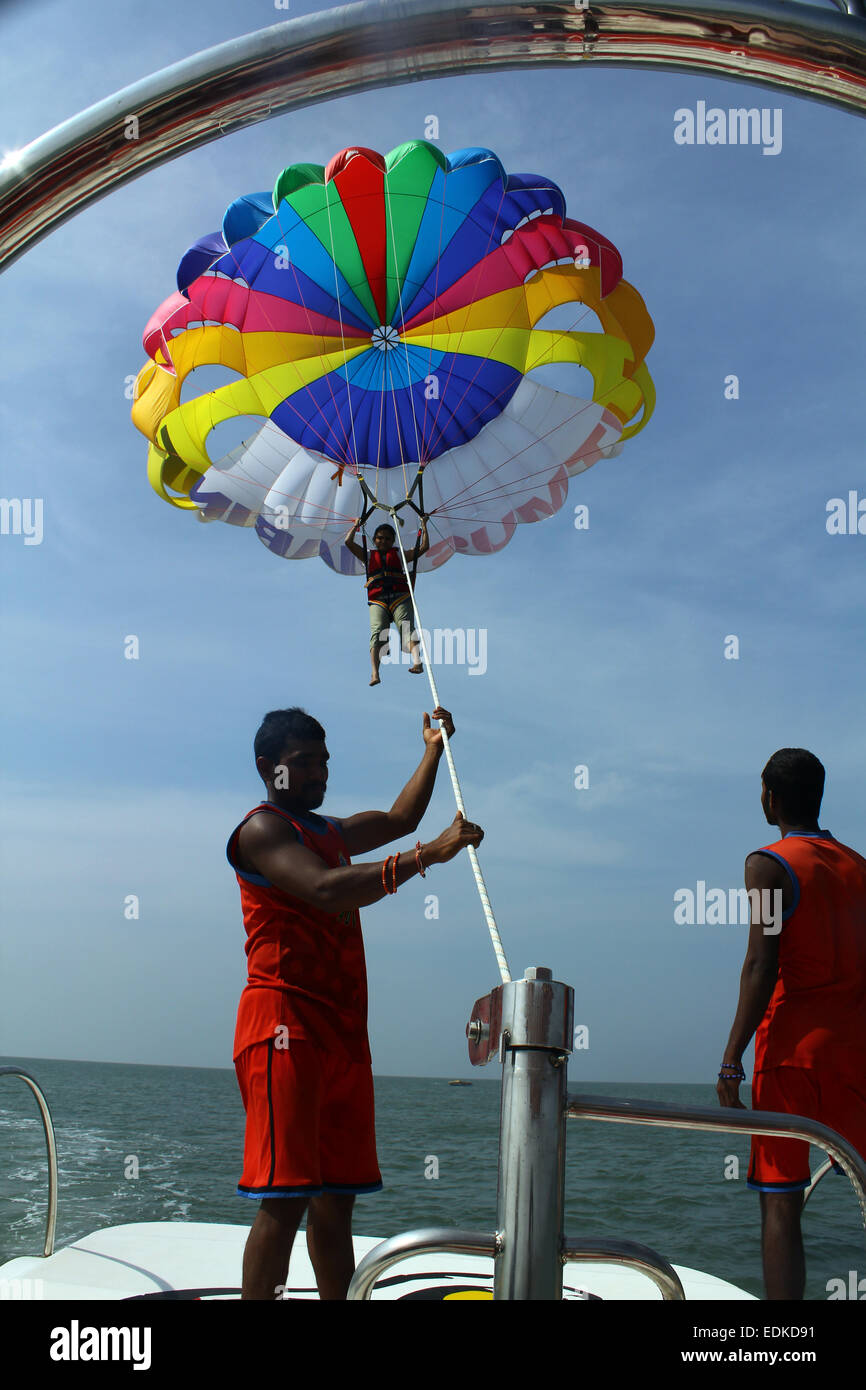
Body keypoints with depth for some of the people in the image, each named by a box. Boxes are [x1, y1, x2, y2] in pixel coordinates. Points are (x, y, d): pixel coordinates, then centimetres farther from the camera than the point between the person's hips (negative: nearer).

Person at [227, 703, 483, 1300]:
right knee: (285, 1196, -15)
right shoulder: (261, 830, -4)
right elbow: (326, 890, -21)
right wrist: (426, 855, -23)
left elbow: (398, 819, 40)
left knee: (337, 1198, 8)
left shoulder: (331, 833, 24)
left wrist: (433, 750, 31)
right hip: (285, 1024, -9)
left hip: (344, 1027, 9)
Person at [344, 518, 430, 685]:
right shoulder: (367, 556, 28)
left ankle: (417, 662, -48)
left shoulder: (399, 555, 27)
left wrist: (424, 526, 29)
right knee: (377, 634, -23)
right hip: (378, 601, 0)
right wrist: (356, 525, 32)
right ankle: (375, 674, -40)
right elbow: (348, 542, 20)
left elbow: (424, 547, 25)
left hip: (400, 598, 0)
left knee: (407, 629, -26)